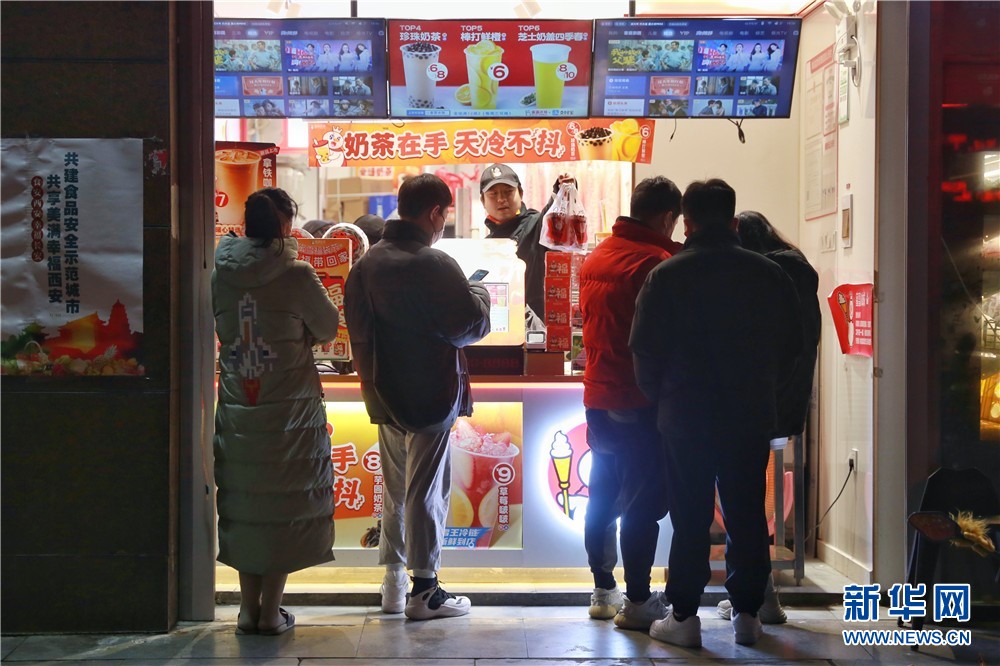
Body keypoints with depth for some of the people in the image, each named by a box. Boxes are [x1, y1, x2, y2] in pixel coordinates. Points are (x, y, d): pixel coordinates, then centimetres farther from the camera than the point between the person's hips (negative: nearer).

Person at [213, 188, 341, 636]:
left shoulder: (221, 274, -1)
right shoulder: (296, 275, -13)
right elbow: (328, 329, -1)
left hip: (237, 410, 4)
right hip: (290, 411, -4)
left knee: (244, 502, 12)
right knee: (284, 505, 6)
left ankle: (248, 608, 19)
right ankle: (271, 611, 10)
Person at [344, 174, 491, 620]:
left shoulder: (366, 264, 5)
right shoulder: (435, 265, -19)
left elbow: (357, 329, 11)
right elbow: (470, 326, -17)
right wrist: (479, 293, 3)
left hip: (385, 397, 7)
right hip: (430, 398, -7)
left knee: (395, 490, 17)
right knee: (426, 492, 1)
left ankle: (392, 584, 25)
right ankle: (424, 591, 9)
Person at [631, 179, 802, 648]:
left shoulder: (667, 276, -8)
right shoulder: (769, 274, 1)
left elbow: (644, 350, -7)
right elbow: (791, 345, 7)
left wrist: (660, 398, 9)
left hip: (685, 416, -2)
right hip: (752, 417, 2)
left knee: (690, 518, 6)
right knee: (748, 517, 11)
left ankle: (684, 617, 9)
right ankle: (747, 613, 17)